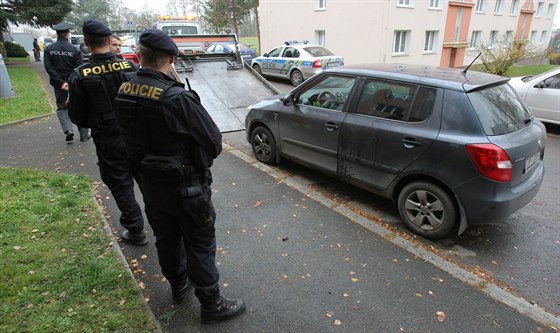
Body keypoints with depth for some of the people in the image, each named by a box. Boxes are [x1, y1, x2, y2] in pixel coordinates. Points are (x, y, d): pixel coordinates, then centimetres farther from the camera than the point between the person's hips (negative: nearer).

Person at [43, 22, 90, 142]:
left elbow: (49, 68, -10)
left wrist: (61, 82, -13)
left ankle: (68, 130, -3)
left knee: (62, 107, 17)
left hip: (58, 84, 2)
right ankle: (84, 134, 12)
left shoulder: (49, 49, -2)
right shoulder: (75, 49, -9)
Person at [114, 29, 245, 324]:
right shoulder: (177, 98, -27)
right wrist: (200, 162, -1)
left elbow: (132, 138, 6)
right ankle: (211, 305, 25)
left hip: (150, 185, 7)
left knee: (166, 237, 24)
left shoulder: (123, 94, -6)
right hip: (185, 187, -7)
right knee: (200, 245, 9)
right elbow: (213, 141, -20)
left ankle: (177, 286, 46)